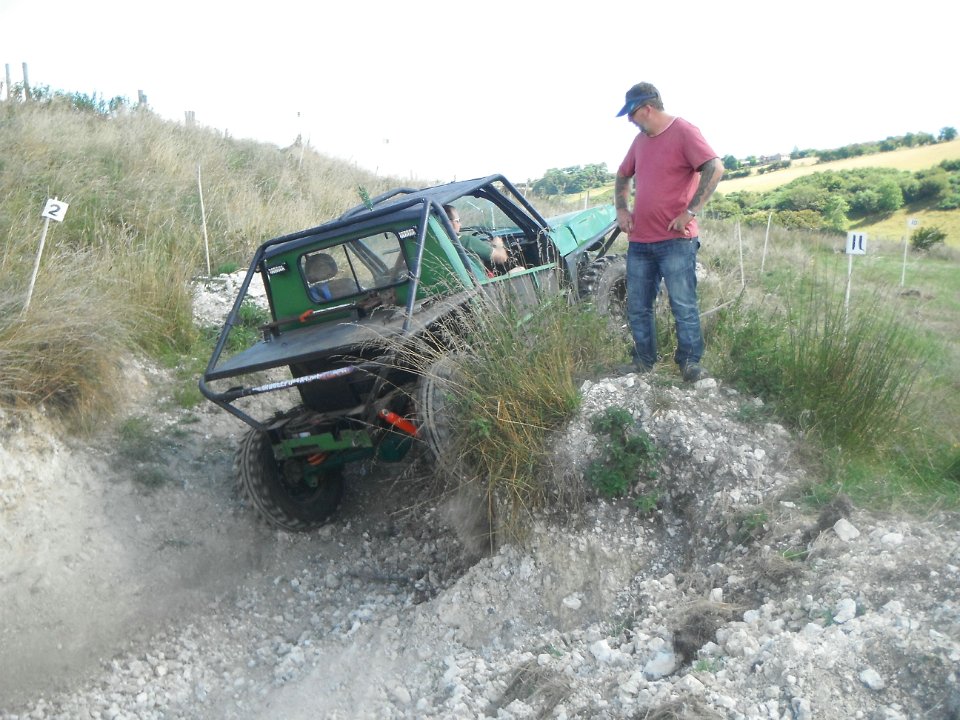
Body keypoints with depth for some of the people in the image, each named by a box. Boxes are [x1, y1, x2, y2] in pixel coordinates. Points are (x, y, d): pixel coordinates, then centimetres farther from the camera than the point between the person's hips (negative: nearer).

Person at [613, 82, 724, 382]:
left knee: (684, 306, -3)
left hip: (675, 241, -7)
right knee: (637, 308, 10)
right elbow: (622, 176, 29)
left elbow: (715, 168, -17)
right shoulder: (640, 140, 14)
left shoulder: (683, 132, -8)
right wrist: (621, 209, 13)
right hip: (639, 241, 7)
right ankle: (643, 363, 21)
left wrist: (690, 212, -19)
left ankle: (691, 363, 8)